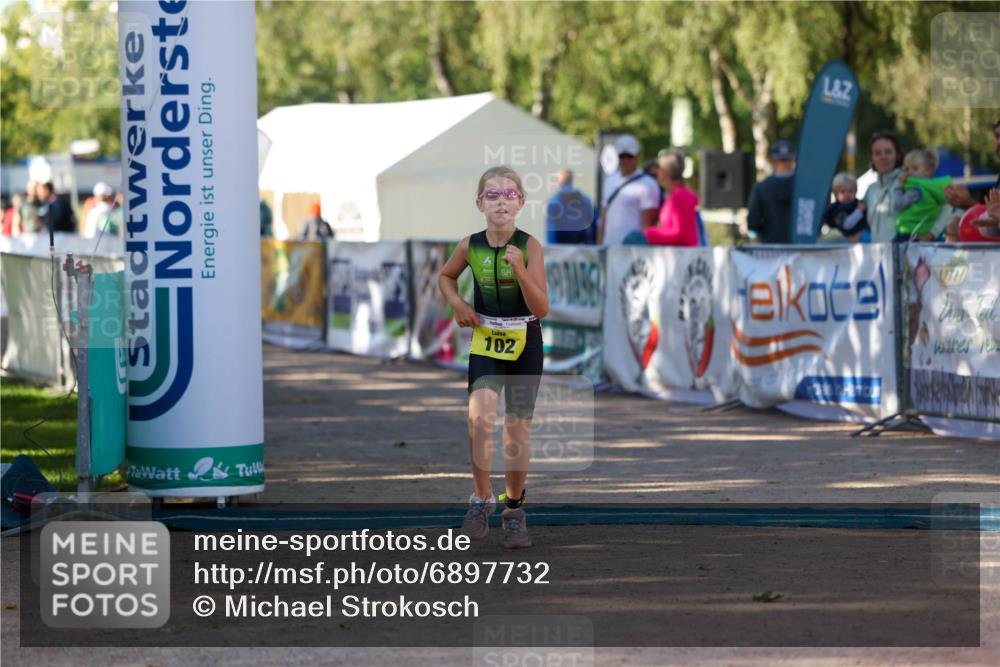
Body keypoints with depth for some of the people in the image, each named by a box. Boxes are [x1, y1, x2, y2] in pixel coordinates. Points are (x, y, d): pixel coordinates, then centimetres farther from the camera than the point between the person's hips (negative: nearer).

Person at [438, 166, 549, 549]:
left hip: (524, 341, -1)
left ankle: (514, 508, 25)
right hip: (485, 341, 1)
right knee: (480, 416, -21)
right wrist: (457, 304, -2)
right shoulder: (470, 246, -5)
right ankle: (482, 499, -7)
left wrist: (519, 269, -29)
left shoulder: (529, 246, -12)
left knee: (518, 429, 7)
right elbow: (445, 276, 17)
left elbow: (542, 308, -17)